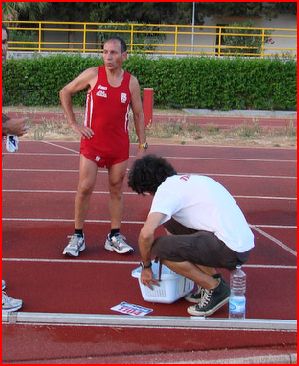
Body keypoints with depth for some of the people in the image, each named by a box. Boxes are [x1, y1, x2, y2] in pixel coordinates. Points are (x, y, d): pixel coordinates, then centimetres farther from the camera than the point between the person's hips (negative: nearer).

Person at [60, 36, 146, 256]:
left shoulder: (131, 82, 0)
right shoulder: (92, 75, -5)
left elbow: (139, 114, 8)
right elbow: (65, 93, 6)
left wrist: (142, 145, 4)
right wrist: (74, 123, 0)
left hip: (119, 145, 2)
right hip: (92, 143, -2)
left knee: (117, 190, 8)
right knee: (85, 188, -4)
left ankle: (115, 237, 18)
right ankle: (78, 236, 8)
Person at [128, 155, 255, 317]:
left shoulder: (166, 188, -8)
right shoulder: (189, 179, 19)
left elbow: (146, 233, -19)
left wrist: (146, 266, 0)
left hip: (231, 249, -9)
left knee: (159, 247, -14)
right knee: (171, 223, 19)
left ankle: (215, 288, -1)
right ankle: (212, 277, 16)